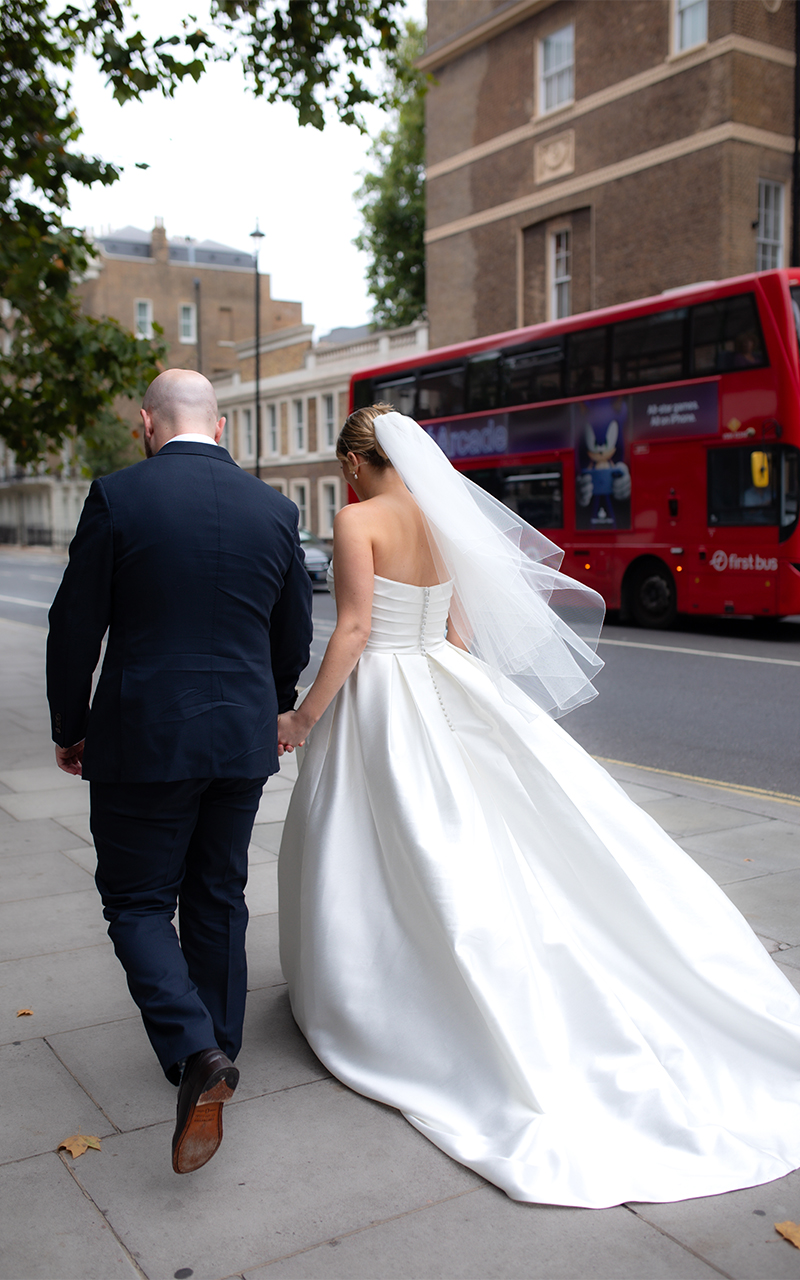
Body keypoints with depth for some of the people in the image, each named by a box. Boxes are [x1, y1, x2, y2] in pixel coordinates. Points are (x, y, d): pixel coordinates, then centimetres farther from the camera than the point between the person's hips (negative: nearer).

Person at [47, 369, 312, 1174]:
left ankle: (194, 1053, -10)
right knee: (218, 901, 18)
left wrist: (69, 729, 7)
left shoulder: (118, 496, -10)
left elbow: (75, 627, -7)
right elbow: (294, 633, 10)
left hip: (142, 743, -4)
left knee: (137, 903, 9)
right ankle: (218, 1052, 31)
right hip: (243, 743, 4)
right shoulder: (274, 510, 2)